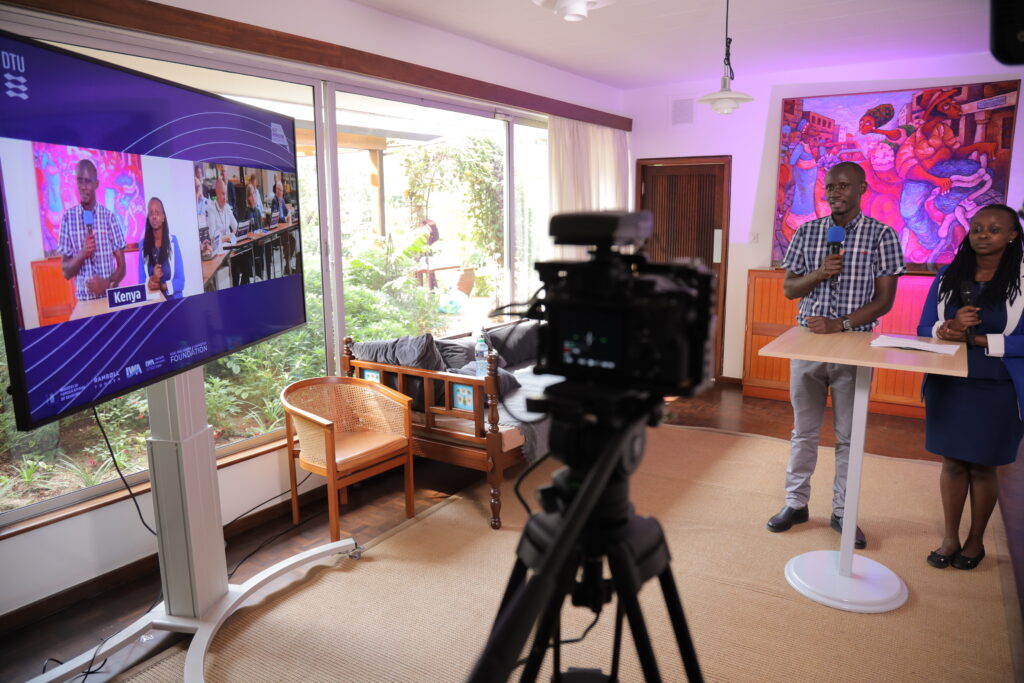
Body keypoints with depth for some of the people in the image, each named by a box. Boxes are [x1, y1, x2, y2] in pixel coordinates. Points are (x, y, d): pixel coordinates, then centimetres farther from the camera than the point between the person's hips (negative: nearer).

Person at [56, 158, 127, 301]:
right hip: (83, 298, 0)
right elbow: (66, 272, 1)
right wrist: (82, 253, -15)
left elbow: (121, 267, 2)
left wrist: (107, 283, -16)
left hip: (110, 296, 0)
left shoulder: (110, 217, 0)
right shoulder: (67, 217, 1)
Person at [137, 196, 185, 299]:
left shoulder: (172, 241, 2)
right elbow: (141, 282, 4)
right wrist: (152, 280, -14)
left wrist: (161, 286, -15)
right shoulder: (143, 244, 5)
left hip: (174, 300, -1)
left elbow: (181, 281, -1)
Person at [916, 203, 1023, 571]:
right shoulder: (947, 276, 4)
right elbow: (925, 329, 5)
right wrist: (949, 328, -16)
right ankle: (950, 537, 23)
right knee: (952, 461, 10)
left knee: (982, 466, 10)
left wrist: (976, 338, -18)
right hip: (947, 385, 2)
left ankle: (976, 541, 28)